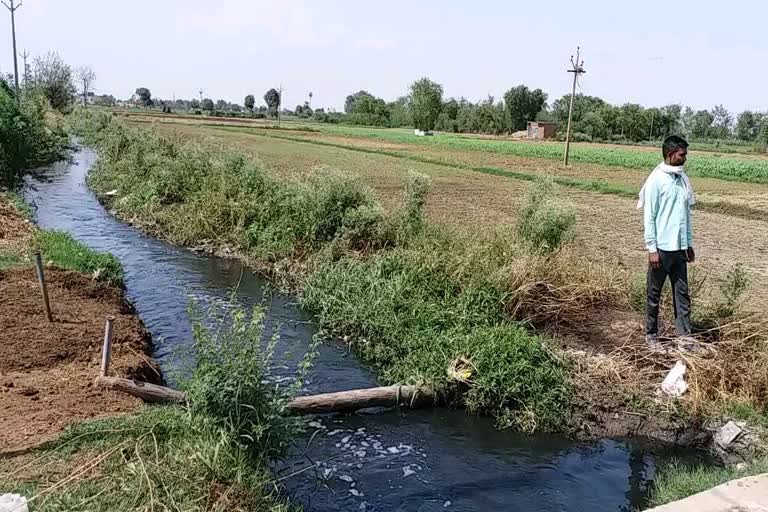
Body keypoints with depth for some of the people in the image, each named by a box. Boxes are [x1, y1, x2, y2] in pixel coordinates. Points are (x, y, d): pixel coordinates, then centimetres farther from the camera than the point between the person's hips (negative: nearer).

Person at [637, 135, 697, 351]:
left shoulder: (683, 179, 9)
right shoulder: (656, 180, -11)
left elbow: (686, 213, 15)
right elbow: (649, 217, -12)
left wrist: (689, 244, 14)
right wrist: (652, 248, -14)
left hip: (679, 248, 6)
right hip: (662, 248, -6)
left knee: (682, 292, 7)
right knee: (654, 293, 6)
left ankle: (684, 336, 11)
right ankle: (651, 335, 17)